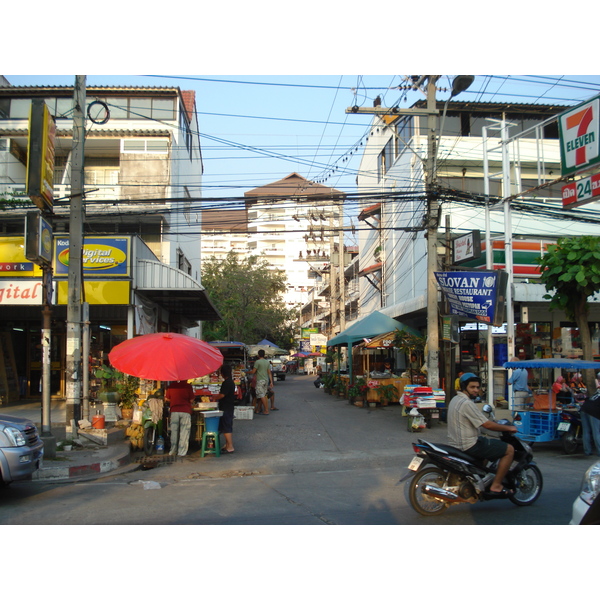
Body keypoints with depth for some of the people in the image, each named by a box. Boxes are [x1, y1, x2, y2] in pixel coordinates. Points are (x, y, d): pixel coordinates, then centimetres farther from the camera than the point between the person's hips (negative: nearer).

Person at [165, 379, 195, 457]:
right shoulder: (188, 386, -6)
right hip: (185, 411, -2)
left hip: (174, 411, 3)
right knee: (184, 432, 4)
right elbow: (191, 400, -3)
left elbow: (167, 399, 10)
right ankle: (182, 452, 4)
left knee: (174, 431, 11)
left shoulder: (171, 386, 2)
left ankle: (172, 451, 14)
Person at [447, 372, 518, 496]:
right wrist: (508, 428, -5)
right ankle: (496, 486, -2)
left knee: (493, 441, 32)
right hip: (469, 445, -10)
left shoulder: (455, 400, 11)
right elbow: (487, 425, -18)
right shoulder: (466, 403, -20)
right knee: (509, 450, -4)